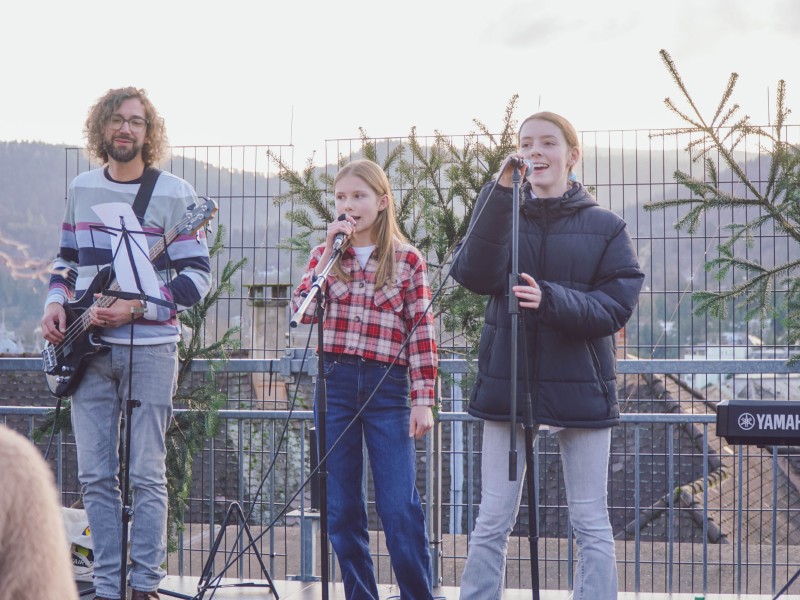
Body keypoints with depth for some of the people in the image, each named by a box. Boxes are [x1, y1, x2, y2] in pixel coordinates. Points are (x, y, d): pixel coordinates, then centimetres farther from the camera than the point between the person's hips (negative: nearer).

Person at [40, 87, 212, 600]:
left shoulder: (174, 194, -2)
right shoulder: (81, 189, 12)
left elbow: (198, 274, -5)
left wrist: (136, 308, -16)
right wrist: (56, 301, 3)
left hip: (149, 349, -4)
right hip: (88, 349, 4)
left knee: (147, 475, -5)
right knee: (95, 475, 3)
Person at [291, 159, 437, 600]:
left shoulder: (408, 260, 2)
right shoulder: (326, 256, 10)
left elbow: (421, 333, 0)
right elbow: (302, 310, -5)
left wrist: (423, 399, -6)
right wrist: (330, 252, -8)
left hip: (387, 386, -3)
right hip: (335, 383, 3)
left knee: (399, 508, -6)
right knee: (341, 509, 6)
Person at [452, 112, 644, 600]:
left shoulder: (605, 227, 2)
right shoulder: (502, 215, 6)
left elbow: (617, 306, -7)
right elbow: (475, 275, -12)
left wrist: (550, 300, -24)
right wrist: (501, 193, -20)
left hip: (579, 388, -1)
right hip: (508, 382, 1)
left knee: (591, 523, 3)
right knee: (493, 522, 3)